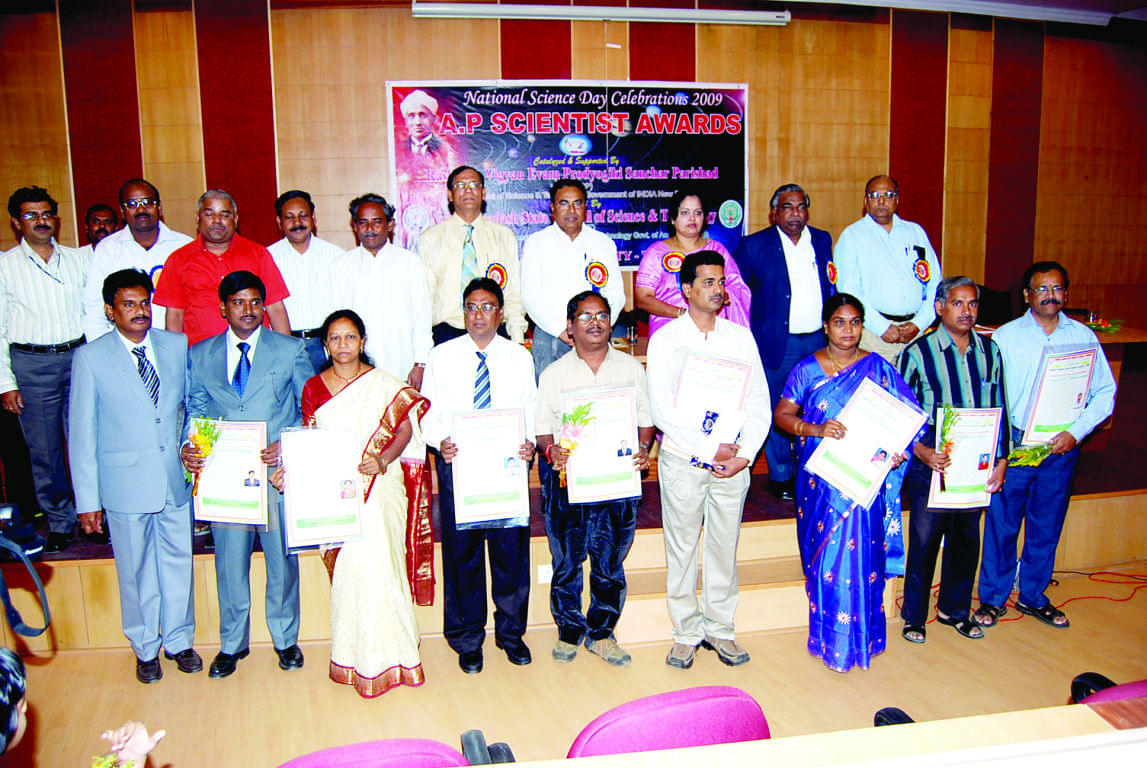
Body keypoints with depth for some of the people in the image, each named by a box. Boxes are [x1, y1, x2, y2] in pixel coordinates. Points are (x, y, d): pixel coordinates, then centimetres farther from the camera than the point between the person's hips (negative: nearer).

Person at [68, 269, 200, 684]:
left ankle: (180, 640, 33)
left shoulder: (177, 346, 3)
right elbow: (82, 433, -5)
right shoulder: (90, 358, -6)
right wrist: (87, 498, -6)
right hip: (125, 482, -2)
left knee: (178, 562, 14)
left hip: (176, 478, 3)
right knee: (136, 570, 11)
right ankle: (146, 649, 31)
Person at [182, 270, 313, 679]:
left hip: (278, 472, -1)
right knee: (230, 563, 11)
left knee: (282, 560, 9)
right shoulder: (200, 356, 9)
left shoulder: (290, 351, 3)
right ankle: (232, 643, 30)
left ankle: (285, 639, 29)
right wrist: (188, 448, -10)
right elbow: (194, 412, 10)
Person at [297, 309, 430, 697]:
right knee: (345, 568, 2)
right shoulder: (313, 389, 9)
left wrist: (382, 460, -16)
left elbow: (406, 426, -1)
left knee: (377, 563, -4)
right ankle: (353, 655, 15)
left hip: (378, 490, -2)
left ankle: (385, 653, 11)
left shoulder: (384, 384, 2)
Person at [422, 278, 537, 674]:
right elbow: (430, 411, 4)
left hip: (508, 466, 1)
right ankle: (467, 639, 22)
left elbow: (532, 409, 5)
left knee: (511, 549, 6)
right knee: (462, 553, 6)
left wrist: (529, 443, -13)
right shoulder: (442, 356, 4)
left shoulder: (519, 356, 7)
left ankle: (511, 632, 26)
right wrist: (441, 441, -16)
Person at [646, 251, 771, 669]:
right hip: (683, 459, -3)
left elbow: (759, 403, 5)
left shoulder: (741, 337, 7)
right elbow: (662, 410, -11)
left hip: (732, 462, 3)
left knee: (725, 546, 10)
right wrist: (711, 449, -15)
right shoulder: (665, 339, -3)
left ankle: (720, 628, 25)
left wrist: (745, 454, -9)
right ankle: (687, 632, 19)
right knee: (682, 548, 5)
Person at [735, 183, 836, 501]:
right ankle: (781, 477, 16)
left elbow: (830, 287, 19)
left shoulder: (822, 240, 11)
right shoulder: (755, 246, -2)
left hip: (818, 340, 4)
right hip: (777, 343, -4)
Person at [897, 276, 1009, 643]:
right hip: (932, 464, -4)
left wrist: (1001, 459, 7)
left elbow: (1000, 409, 12)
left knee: (966, 541, 14)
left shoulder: (989, 351, 6)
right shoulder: (917, 352, -7)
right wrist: (921, 450, -20)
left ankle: (954, 610, 32)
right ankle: (913, 616, 20)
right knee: (924, 542, 4)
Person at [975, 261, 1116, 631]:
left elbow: (1105, 393, 4)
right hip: (1012, 444, -2)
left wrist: (1076, 432, -9)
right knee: (1002, 522, 3)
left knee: (1047, 526, 12)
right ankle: (993, 598, 19)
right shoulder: (1005, 337, -1)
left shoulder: (1084, 336, 4)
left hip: (1061, 448, 2)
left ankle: (1033, 596, 30)